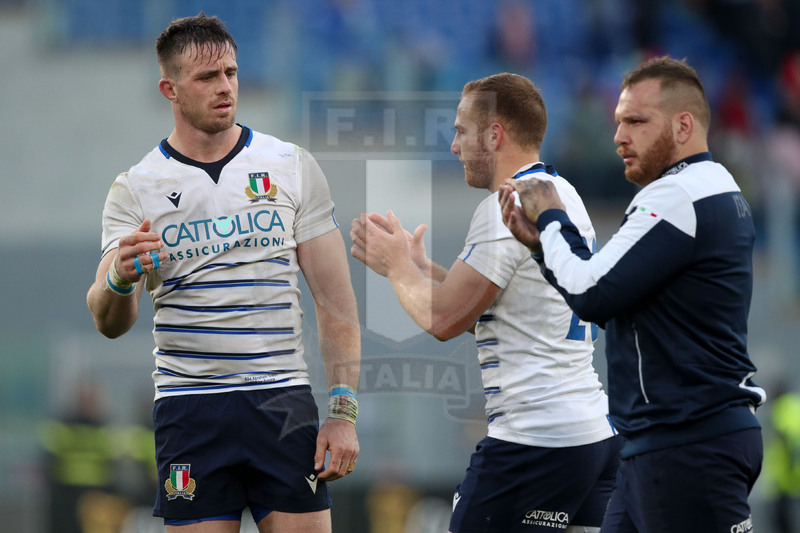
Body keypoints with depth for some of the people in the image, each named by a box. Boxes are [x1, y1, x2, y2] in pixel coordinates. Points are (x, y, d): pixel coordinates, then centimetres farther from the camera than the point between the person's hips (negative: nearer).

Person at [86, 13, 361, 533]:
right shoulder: (136, 188, 3)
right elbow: (111, 324, -5)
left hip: (284, 403, 1)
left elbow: (336, 300, 5)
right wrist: (118, 281, -29)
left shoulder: (293, 166, 6)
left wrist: (344, 412, -4)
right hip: (190, 407, -1)